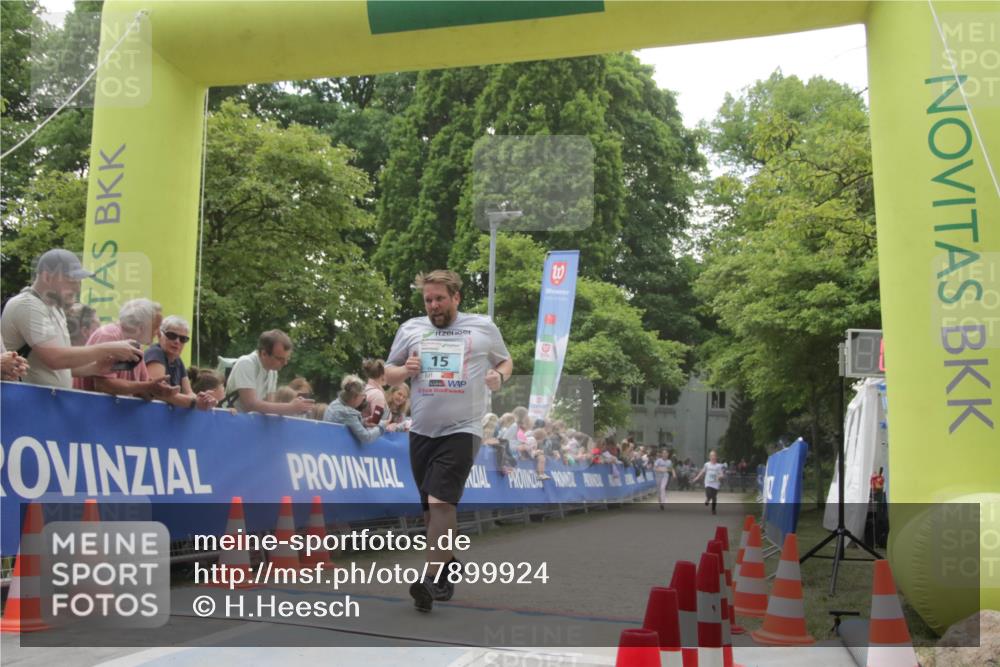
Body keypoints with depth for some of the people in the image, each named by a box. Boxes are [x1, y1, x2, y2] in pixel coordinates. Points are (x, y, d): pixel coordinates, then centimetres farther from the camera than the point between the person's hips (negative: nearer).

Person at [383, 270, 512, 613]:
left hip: (461, 430, -4)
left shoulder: (484, 327, 4)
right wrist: (405, 370, -7)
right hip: (422, 430, 4)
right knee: (430, 505, 12)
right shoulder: (410, 329, 8)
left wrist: (499, 377, -5)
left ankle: (435, 579, -15)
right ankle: (447, 562, 32)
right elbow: (387, 373, 15)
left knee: (441, 500, -17)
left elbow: (505, 361, 18)